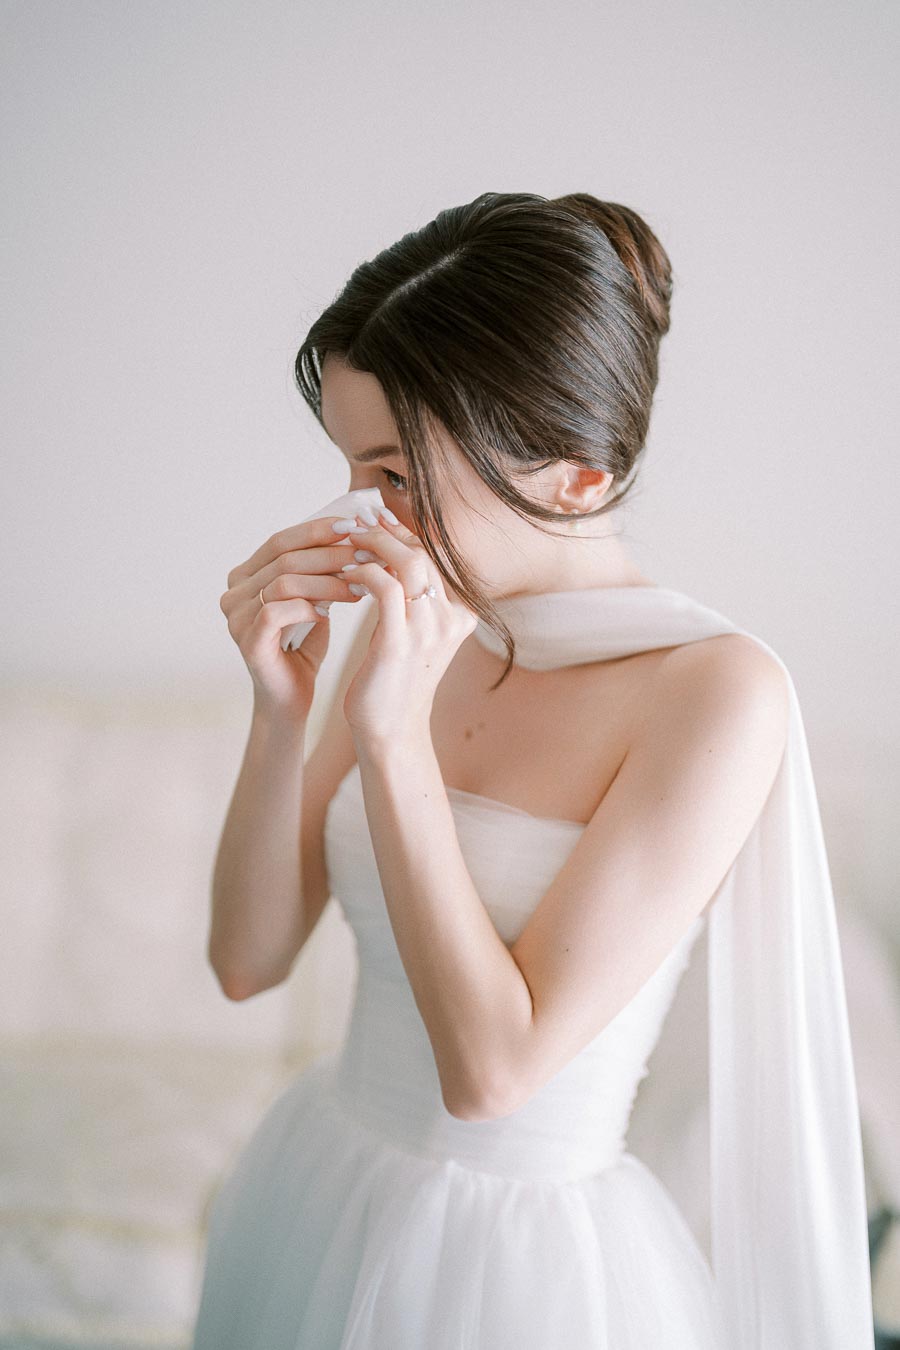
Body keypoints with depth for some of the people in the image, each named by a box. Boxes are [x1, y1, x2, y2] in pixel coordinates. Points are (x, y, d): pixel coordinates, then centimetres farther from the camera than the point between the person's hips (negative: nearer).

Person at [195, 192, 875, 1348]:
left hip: (524, 1257, -5)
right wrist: (280, 707, -16)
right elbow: (250, 960, -3)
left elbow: (491, 1066, -24)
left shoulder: (717, 690, -22)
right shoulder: (408, 625, -5)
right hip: (315, 1191, 5)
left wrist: (392, 729, -27)